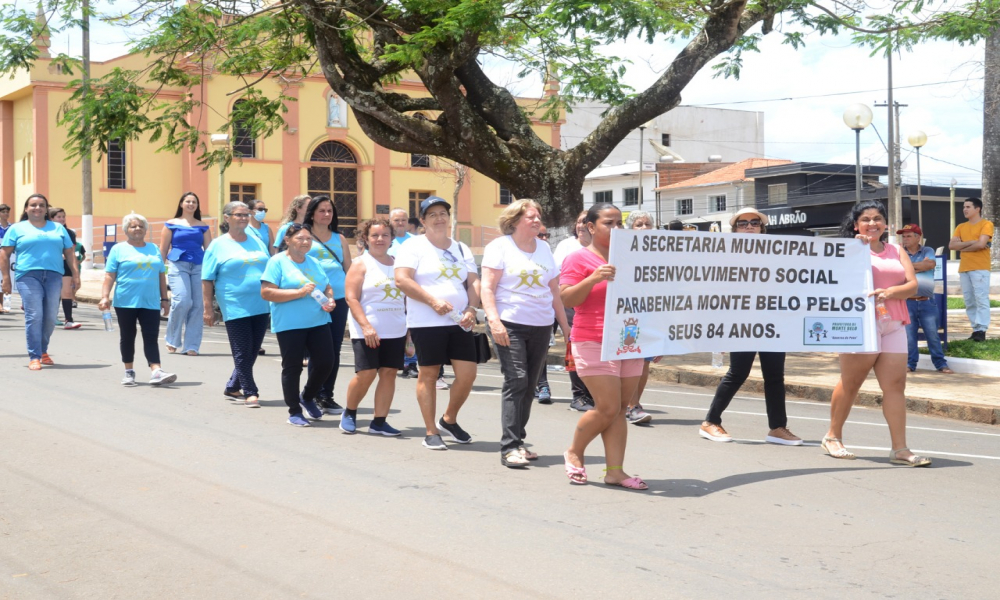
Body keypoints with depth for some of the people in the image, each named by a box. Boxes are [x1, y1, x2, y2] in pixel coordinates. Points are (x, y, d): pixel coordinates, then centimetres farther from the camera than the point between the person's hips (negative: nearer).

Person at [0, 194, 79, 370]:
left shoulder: (58, 228, 19)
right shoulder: (17, 228, 11)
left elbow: (69, 253, 16)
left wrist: (75, 274, 6)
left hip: (54, 276, 3)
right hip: (29, 276, -3)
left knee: (51, 317, 3)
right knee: (34, 317, -10)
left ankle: (43, 351, 21)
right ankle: (34, 357, -7)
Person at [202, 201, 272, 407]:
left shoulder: (257, 242, 13)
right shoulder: (218, 246, -2)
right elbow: (207, 280, -3)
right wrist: (208, 308, -7)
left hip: (261, 306, 5)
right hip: (235, 308, -5)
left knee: (252, 351, 11)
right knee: (242, 353, -2)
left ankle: (233, 388, 25)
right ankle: (250, 393, 6)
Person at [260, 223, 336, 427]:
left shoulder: (314, 262, 15)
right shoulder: (278, 262, -6)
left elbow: (327, 287, 24)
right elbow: (266, 293, -14)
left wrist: (330, 299, 0)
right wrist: (299, 293, -19)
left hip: (318, 322, 6)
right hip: (289, 324, -6)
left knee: (325, 362, 3)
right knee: (292, 367, 3)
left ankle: (307, 397, 29)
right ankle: (294, 412, 16)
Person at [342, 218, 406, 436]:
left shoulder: (397, 265, 12)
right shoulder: (361, 265, -2)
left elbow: (406, 297, 18)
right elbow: (351, 298, -9)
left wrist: (410, 327, 12)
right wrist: (366, 326, -19)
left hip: (396, 332, 5)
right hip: (367, 332, -4)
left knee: (389, 373, 1)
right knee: (365, 374, -8)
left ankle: (379, 422, 8)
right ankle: (349, 414, 16)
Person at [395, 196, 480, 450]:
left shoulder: (461, 249, 16)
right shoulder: (414, 246, -2)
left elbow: (474, 282, 11)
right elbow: (401, 280, -12)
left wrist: (471, 309, -7)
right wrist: (433, 301, -19)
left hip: (459, 322, 5)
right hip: (426, 322, -5)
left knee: (468, 374, -1)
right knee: (428, 374, 2)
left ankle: (449, 420, 22)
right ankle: (431, 432, 12)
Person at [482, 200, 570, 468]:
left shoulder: (544, 249, 16)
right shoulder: (499, 247, 0)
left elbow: (554, 291, 19)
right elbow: (487, 288, -7)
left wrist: (565, 326, 15)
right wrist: (494, 320, -20)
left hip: (541, 326, 6)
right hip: (510, 325, -6)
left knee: (529, 385, 7)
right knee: (516, 381, -14)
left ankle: (518, 441, 16)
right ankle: (509, 448, -14)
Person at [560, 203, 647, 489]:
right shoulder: (579, 258, -3)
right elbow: (566, 299, -11)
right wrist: (593, 279, -25)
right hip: (594, 344, -6)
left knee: (620, 409, 3)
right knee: (608, 408, -9)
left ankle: (615, 471, 6)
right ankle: (574, 452, 15)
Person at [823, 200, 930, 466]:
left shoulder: (896, 251, 17)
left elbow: (912, 284, 6)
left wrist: (890, 292, -14)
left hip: (893, 324, 4)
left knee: (895, 384, -3)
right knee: (851, 382, 1)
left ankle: (900, 449, -5)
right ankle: (833, 436, 18)